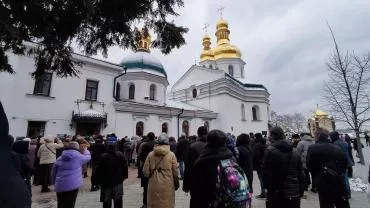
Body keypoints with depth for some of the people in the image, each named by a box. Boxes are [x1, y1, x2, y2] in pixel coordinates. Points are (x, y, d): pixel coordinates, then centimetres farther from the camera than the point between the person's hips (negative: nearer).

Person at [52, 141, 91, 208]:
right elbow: (88, 157, 15)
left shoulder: (59, 158, 8)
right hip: (73, 185, -4)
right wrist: (86, 151, 34)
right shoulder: (78, 157, -4)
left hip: (59, 186, 5)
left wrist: (56, 183, 26)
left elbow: (53, 173, 13)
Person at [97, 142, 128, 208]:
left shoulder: (103, 157, -14)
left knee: (106, 201, 11)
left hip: (106, 182, -2)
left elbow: (99, 170, -10)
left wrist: (99, 181, 2)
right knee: (118, 200, 15)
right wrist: (124, 176, 11)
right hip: (118, 181, 2)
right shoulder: (120, 155, -7)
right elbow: (125, 167, -1)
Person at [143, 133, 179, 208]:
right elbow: (175, 172, -4)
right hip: (167, 186, -1)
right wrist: (176, 184, 12)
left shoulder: (151, 154, -4)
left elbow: (146, 172, -1)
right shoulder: (171, 155, -7)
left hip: (154, 186, 2)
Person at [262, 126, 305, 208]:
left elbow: (266, 172, -16)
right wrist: (300, 192, 17)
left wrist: (270, 188, -4)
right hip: (294, 193, 6)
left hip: (277, 193, -5)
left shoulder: (270, 150, -14)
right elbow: (301, 174, 10)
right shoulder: (295, 151, 6)